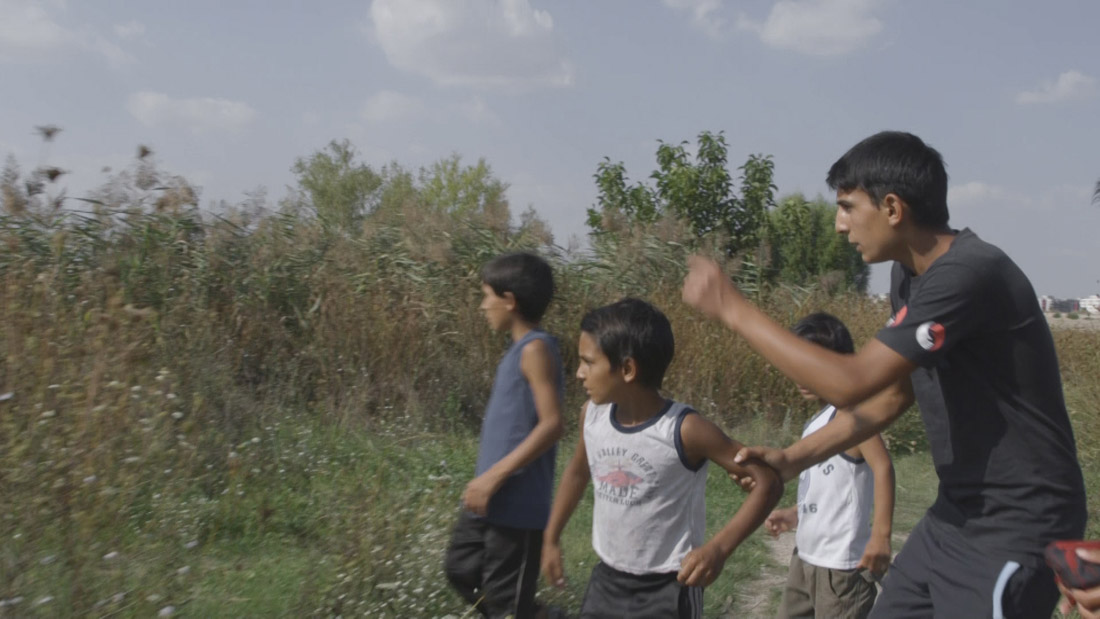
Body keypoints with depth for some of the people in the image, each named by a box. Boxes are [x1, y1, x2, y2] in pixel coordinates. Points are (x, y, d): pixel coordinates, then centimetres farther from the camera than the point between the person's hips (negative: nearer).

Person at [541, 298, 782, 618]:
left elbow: (768, 481, -19)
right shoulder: (592, 414, -5)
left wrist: (719, 548, -30)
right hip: (606, 581, 6)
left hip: (667, 591, -6)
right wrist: (551, 537, 22)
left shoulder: (685, 430, -22)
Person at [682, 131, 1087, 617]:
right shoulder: (909, 275, 5)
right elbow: (891, 395, 13)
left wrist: (733, 309, -21)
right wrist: (793, 459, 5)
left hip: (1015, 525, -8)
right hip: (959, 512, 9)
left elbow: (850, 383, -29)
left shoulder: (969, 275, -25)